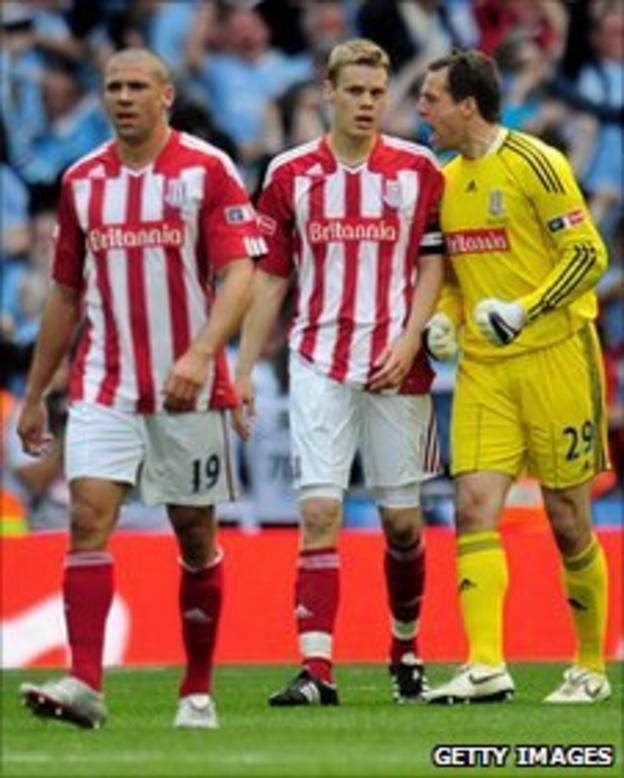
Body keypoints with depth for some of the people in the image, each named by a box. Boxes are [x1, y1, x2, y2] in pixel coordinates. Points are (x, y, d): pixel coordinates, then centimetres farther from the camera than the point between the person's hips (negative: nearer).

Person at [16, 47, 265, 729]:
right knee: (88, 516, -14)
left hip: (188, 388, -3)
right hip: (103, 384, 3)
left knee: (196, 536, 6)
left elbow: (238, 274, -12)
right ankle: (85, 684, -21)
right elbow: (65, 294, 15)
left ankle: (198, 691, 17)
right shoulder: (82, 181, 8)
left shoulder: (207, 171, -5)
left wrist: (201, 353, -27)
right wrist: (34, 395, 16)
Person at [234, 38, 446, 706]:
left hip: (395, 367, 0)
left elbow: (432, 264, 5)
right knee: (318, 510, -10)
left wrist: (409, 340, -9)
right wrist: (243, 369, 4)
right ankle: (316, 669, -16)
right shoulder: (290, 175, 5)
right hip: (319, 364, 0)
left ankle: (406, 648, 28)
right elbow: (269, 278, 8)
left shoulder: (418, 170, 3)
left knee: (401, 518, 6)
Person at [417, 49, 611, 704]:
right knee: (474, 507, -10)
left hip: (554, 358, -6)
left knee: (567, 521, 1)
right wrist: (444, 317, 3)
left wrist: (524, 310, -22)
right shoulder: (446, 182, 13)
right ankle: (485, 668, -16)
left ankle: (591, 669, 16)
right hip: (482, 368, 6)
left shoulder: (534, 164, -9)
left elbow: (587, 254, -12)